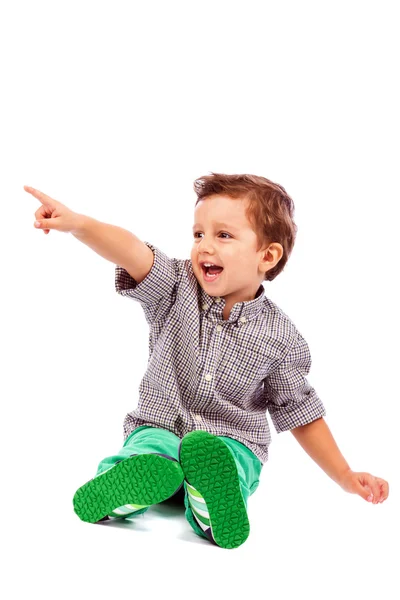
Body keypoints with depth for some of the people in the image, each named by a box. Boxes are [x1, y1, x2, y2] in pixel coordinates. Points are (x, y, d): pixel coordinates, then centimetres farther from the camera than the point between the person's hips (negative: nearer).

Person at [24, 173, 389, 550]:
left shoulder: (280, 337, -4)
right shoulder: (177, 287, -3)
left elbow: (301, 414, 5)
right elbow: (133, 253, -23)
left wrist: (346, 477, 1)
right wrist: (77, 223, -42)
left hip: (231, 441, -1)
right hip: (159, 427, 1)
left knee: (210, 455, -37)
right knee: (150, 457, -35)